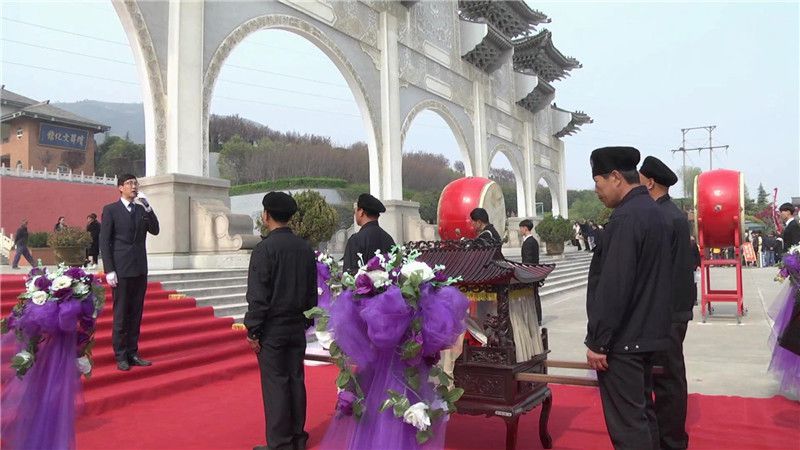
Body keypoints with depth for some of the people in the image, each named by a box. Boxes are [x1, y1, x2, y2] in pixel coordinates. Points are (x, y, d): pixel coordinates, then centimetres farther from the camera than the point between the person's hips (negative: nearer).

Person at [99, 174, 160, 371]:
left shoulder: (142, 209, 13)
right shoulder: (110, 210, 0)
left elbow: (155, 230, 1)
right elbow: (104, 241, -4)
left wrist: (147, 207, -9)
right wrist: (109, 270, -11)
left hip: (140, 269, 5)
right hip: (121, 270, -4)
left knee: (136, 314, 8)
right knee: (121, 314, 0)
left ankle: (132, 353, 16)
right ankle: (120, 356, 8)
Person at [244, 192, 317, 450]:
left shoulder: (264, 249, -13)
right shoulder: (305, 248, 5)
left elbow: (257, 296, -14)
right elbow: (312, 291, 10)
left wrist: (252, 331, -8)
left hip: (272, 328, -6)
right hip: (297, 326, 6)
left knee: (275, 384, 2)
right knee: (296, 380, 12)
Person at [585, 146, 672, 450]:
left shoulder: (625, 217, -20)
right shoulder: (654, 212, 12)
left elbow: (613, 286, -24)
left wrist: (598, 341, -18)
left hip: (623, 340, -10)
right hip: (646, 333, 10)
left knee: (627, 424, -2)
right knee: (642, 411, 21)